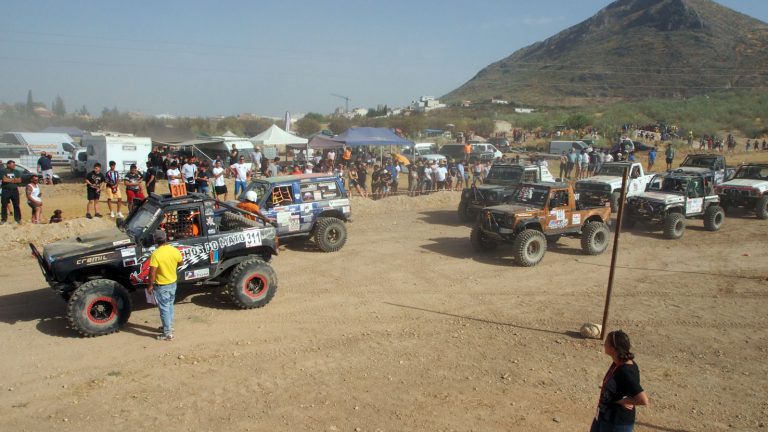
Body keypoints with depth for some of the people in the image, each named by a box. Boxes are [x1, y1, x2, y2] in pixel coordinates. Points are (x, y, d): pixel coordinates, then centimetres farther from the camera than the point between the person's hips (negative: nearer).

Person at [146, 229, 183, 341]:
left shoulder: (156, 254, -24)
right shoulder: (175, 251, -7)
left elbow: (152, 273, -22)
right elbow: (180, 262, 11)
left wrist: (150, 286, -10)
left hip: (162, 286, -6)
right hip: (173, 283, 6)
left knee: (164, 308, 3)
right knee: (170, 305, 23)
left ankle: (168, 334, 8)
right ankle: (169, 326, 38)